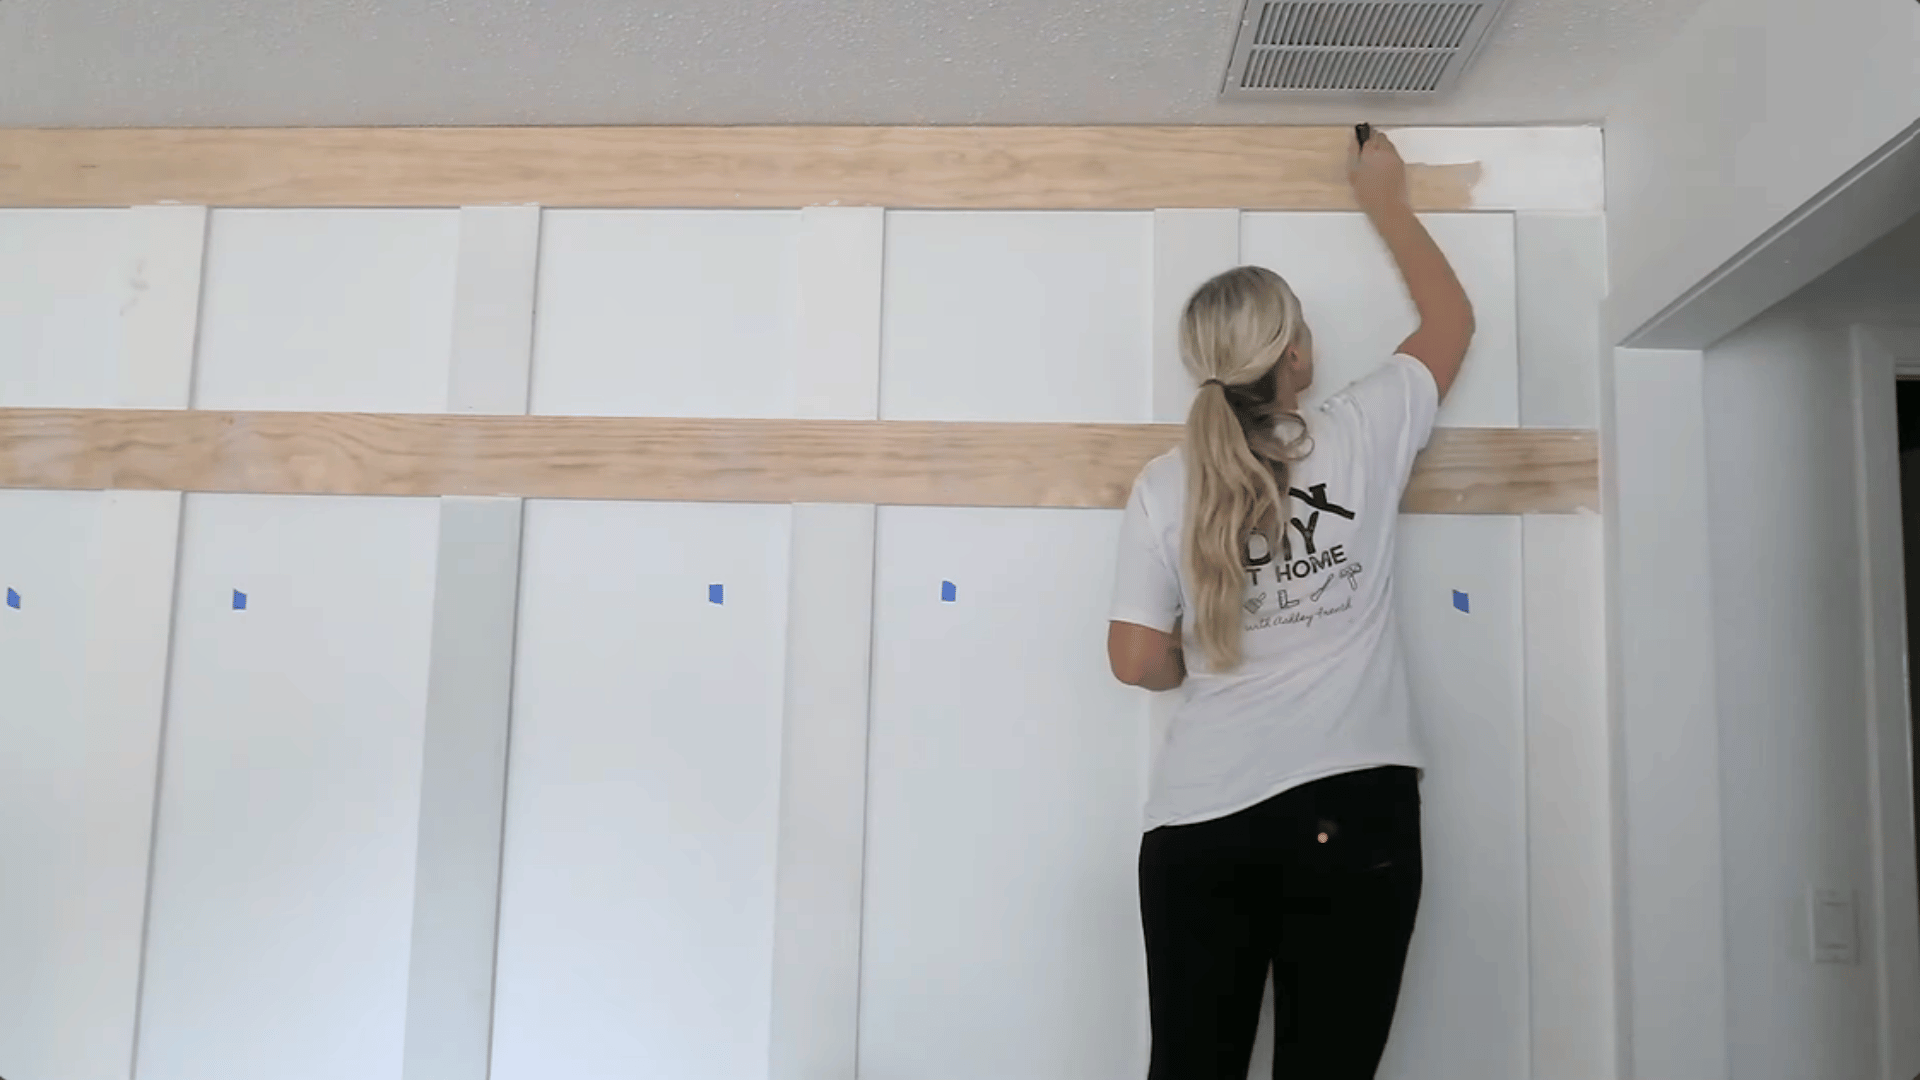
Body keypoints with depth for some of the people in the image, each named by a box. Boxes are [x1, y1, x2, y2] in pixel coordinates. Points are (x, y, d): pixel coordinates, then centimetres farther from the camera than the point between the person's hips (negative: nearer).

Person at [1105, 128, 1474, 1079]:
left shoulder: (1165, 485, 2)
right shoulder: (1360, 438, 1)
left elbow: (1137, 660, 1)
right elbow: (1451, 319, 19)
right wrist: (1384, 199, 30)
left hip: (1197, 824, 2)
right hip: (1351, 808, -1)